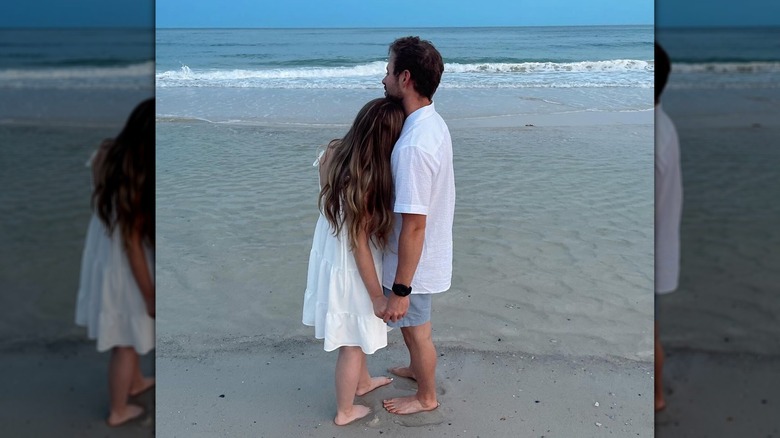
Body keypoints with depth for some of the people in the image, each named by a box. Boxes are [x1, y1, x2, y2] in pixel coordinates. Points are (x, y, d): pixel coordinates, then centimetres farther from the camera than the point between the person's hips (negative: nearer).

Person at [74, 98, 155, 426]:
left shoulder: (107, 153, -11)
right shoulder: (138, 180, -34)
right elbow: (132, 244, -25)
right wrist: (150, 296, -14)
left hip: (102, 254, 8)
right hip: (122, 267, -8)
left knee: (129, 335, 31)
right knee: (127, 341, 16)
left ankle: (136, 382, 56)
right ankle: (118, 410, 38)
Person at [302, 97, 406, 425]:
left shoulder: (333, 153, -11)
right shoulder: (366, 182, -33)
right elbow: (359, 245, -25)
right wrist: (377, 296, -14)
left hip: (329, 259, 8)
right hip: (350, 270, -8)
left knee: (356, 336, 31)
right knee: (353, 343, 16)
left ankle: (363, 382, 55)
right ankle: (345, 411, 37)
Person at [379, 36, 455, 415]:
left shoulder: (413, 146, -33)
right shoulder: (432, 122, -2)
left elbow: (414, 226, -30)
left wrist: (401, 289, -23)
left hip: (413, 263, -9)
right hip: (428, 253, 9)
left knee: (416, 329, 15)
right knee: (412, 326, 30)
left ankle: (426, 397, 38)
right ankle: (416, 368, 55)